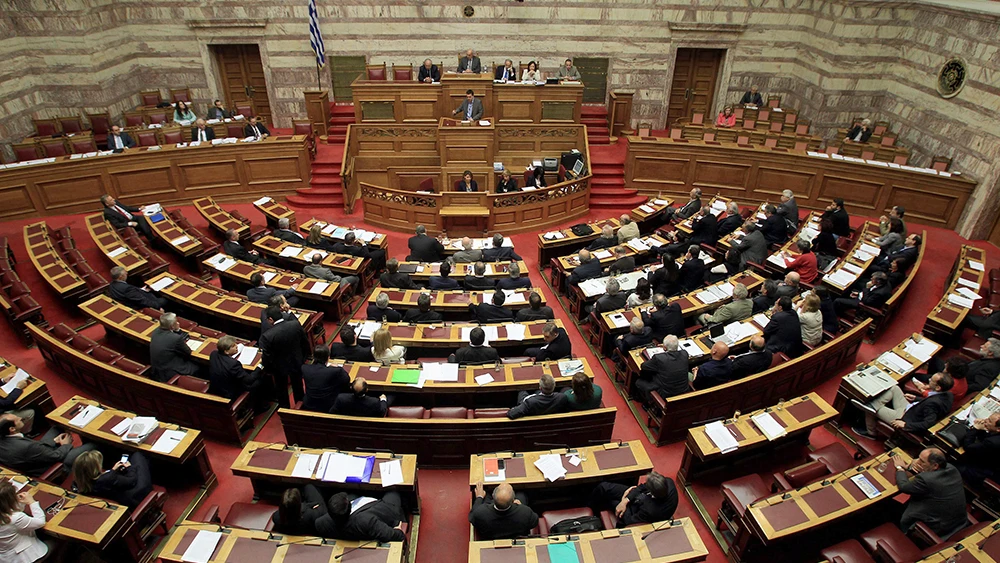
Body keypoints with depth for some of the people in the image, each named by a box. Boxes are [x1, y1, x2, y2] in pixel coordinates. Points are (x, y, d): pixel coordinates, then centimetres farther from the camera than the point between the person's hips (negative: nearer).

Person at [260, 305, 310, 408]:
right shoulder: (296, 324, -23)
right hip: (297, 362, 3)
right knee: (297, 386, 27)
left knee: (281, 389, 24)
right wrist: (303, 357, 10)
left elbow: (267, 357, -21)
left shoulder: (267, 336, -32)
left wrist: (268, 370, 0)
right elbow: (305, 343, -8)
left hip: (280, 367, -3)